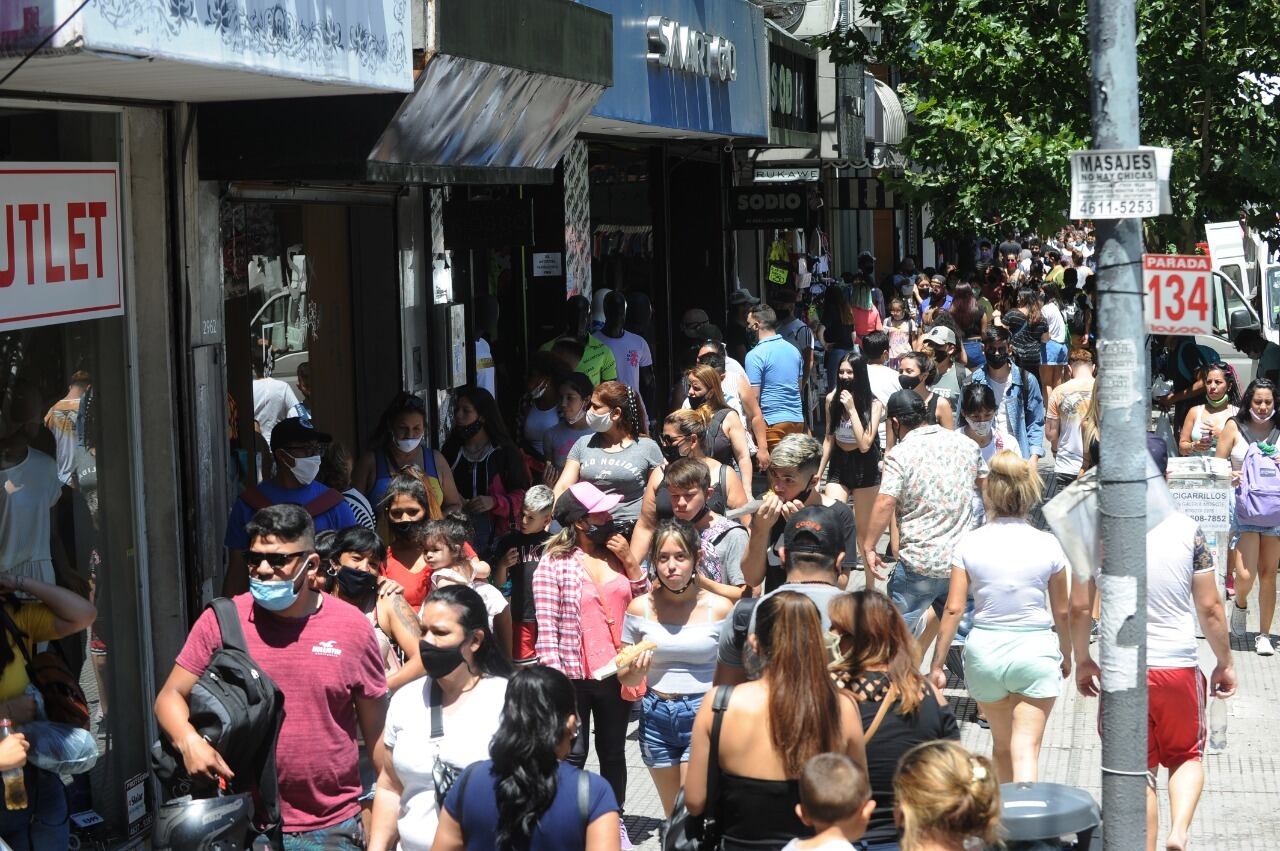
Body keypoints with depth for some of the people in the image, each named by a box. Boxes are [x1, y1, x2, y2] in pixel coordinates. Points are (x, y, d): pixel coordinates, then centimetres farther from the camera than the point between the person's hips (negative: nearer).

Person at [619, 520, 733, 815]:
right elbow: (626, 679, 10)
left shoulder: (719, 608, -5)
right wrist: (638, 669, -12)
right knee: (673, 816, 14)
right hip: (656, 716, 4)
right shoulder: (641, 609, 3)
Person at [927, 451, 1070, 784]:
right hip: (1035, 649, -2)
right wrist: (1066, 655, 20)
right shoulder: (1047, 545, -5)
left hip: (985, 648, 2)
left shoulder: (970, 544, -5)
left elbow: (954, 609, -6)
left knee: (1001, 742, 21)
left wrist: (936, 665, 2)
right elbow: (1062, 611, 3)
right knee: (1026, 749, -3)